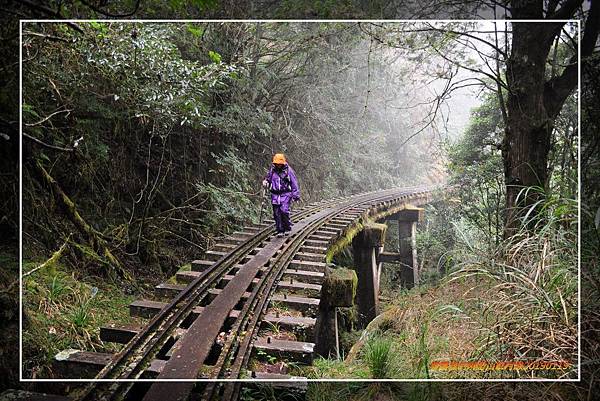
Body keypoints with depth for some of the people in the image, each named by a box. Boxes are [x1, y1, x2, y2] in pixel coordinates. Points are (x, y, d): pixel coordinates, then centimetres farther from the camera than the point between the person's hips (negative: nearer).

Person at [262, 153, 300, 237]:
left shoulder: (288, 170, -3)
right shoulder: (272, 170, 7)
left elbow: (294, 184, 1)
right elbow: (268, 178, 23)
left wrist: (296, 195, -1)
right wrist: (265, 182, -1)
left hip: (286, 194, -4)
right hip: (275, 195, 4)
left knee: (284, 211, -17)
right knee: (276, 213, 1)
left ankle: (287, 228, 3)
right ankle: (280, 231, 12)